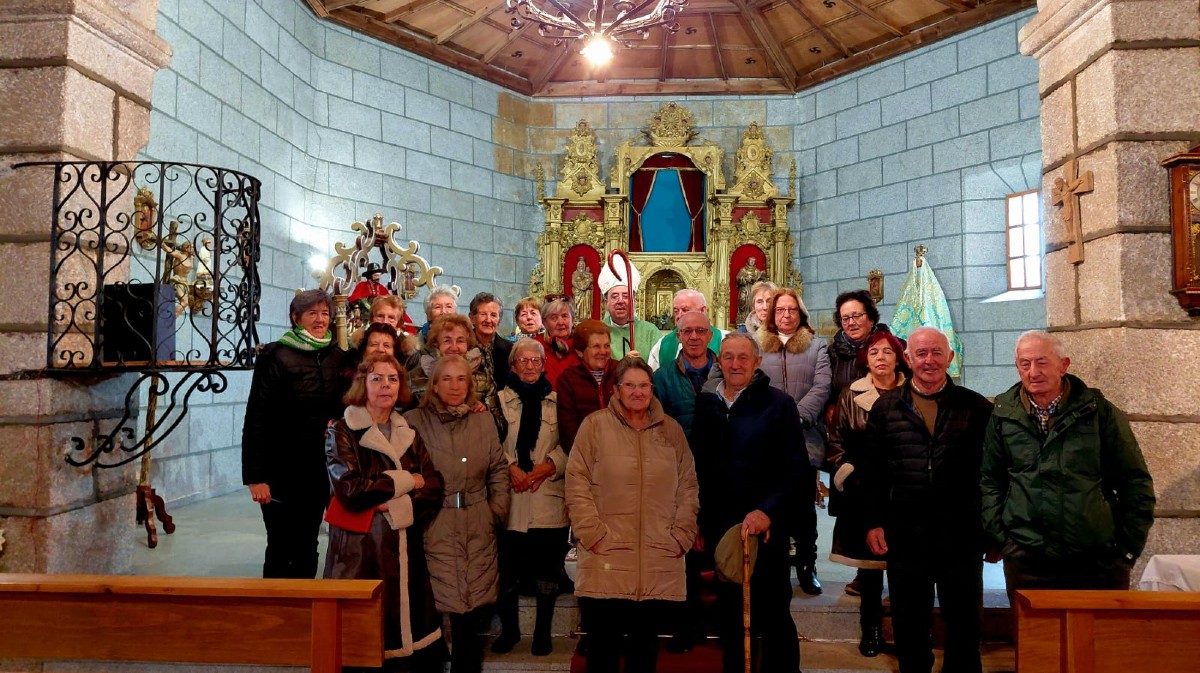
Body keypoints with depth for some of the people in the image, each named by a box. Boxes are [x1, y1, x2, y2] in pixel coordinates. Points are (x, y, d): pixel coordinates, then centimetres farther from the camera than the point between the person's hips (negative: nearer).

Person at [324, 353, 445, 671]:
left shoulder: (408, 434, 12)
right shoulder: (342, 432, -2)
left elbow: (434, 487, 2)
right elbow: (350, 490, -17)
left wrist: (398, 505, -16)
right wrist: (406, 481, -8)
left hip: (405, 548, 4)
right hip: (361, 548, -4)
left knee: (420, 633, 4)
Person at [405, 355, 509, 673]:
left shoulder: (484, 422, 10)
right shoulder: (415, 421, -2)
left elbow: (499, 470, 13)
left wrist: (498, 509, 4)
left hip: (478, 527, 3)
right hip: (435, 527, -3)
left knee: (475, 610, 7)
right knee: (432, 605, -2)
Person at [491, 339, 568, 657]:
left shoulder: (558, 401, 8)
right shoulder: (499, 400, 7)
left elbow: (568, 445, 3)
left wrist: (549, 466, -11)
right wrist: (511, 467, -14)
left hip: (549, 498, 1)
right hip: (510, 498, 0)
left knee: (547, 571, 6)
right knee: (508, 569, 4)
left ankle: (543, 631, 23)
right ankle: (509, 629, 24)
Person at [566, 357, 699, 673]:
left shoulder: (671, 429, 10)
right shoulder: (595, 425, 0)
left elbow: (688, 487, 11)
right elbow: (577, 485, -4)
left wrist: (681, 536, 3)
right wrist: (594, 535, -10)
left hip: (660, 564, 3)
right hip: (606, 562, -3)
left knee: (645, 646, 13)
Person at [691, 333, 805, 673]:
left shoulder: (778, 403, -4)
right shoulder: (705, 403, 6)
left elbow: (796, 467, -7)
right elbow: (699, 467, 9)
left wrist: (768, 510, -17)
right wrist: (700, 521, 5)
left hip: (766, 526, -3)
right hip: (720, 526, 4)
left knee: (772, 613, 4)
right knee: (730, 613, 13)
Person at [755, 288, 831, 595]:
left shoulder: (817, 347, 10)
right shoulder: (756, 345, 10)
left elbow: (821, 388, -2)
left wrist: (796, 417, -15)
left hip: (804, 438, 0)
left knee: (804, 507, 5)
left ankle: (806, 566, 18)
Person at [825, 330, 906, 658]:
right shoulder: (850, 396, 2)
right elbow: (836, 444, 4)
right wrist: (850, 478, -5)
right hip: (864, 493, 0)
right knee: (868, 561, 7)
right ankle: (871, 628, 20)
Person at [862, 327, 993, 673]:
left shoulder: (976, 407, 2)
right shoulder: (886, 407, 4)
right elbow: (872, 470, 4)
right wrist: (874, 522, 0)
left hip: (962, 536, -1)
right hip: (904, 536, 1)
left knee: (965, 623, 12)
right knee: (909, 625, 12)